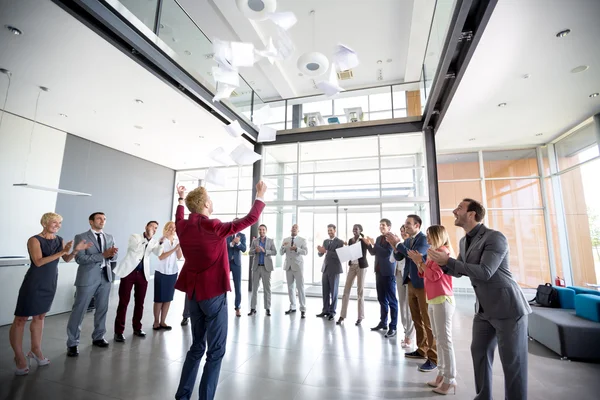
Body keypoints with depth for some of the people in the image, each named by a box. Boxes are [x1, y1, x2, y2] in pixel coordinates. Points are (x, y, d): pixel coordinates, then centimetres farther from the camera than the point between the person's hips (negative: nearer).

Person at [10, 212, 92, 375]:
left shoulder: (59, 240, 4)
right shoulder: (34, 240, -12)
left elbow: (67, 259, 0)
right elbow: (38, 262, -22)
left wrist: (76, 250, -18)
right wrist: (61, 252, -31)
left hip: (50, 283, 6)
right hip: (34, 283, -5)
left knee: (40, 316, 15)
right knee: (21, 318, 1)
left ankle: (35, 350, 26)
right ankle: (19, 356, 11)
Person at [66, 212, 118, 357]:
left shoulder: (109, 237, 10)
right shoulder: (81, 237, -5)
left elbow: (115, 256, 5)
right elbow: (80, 258, -14)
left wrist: (112, 253, -19)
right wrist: (103, 255, -21)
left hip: (105, 277, 5)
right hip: (88, 278, -5)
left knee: (102, 309, 14)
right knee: (79, 311, 2)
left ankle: (98, 337, 29)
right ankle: (72, 344, 16)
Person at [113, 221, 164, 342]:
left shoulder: (154, 242, 10)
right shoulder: (135, 236, 3)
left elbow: (158, 253, -6)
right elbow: (136, 248, -15)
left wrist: (161, 242, -20)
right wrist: (147, 237, -15)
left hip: (143, 273, 3)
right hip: (129, 271, -3)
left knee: (140, 302, 9)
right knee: (123, 302, -1)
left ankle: (137, 327, 22)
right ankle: (119, 331, 8)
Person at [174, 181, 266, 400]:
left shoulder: (183, 227, -1)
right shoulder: (214, 227, -19)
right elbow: (250, 219, -12)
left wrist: (181, 199, 38)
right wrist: (260, 195, 1)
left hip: (193, 293, 7)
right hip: (213, 293, -7)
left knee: (197, 347, 21)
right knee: (215, 351, 6)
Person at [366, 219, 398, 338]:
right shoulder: (378, 238, 12)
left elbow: (387, 253, -21)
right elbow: (373, 253, 16)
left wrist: (374, 244, -19)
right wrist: (369, 244, -1)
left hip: (388, 273, -7)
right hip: (379, 272, 8)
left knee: (391, 300, 0)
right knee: (382, 299, 15)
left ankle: (393, 326, 7)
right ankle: (383, 322, 25)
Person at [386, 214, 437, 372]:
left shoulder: (424, 239, -14)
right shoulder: (407, 241, 10)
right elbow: (398, 257, 8)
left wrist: (398, 243, -22)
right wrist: (395, 245, -7)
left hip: (423, 284, -8)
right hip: (411, 283, 8)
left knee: (427, 321, -3)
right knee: (417, 319, 16)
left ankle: (433, 358, 6)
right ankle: (422, 350, 29)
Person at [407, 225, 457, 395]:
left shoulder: (443, 251, -12)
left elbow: (434, 275, -18)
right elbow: (424, 275, 15)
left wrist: (420, 261, -12)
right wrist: (418, 262, 0)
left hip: (442, 300, -9)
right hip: (433, 300, 9)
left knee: (445, 340, -4)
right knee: (438, 339, 14)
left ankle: (450, 379, 5)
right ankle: (442, 374, 22)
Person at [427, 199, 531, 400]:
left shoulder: (495, 237, -18)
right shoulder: (464, 241, 7)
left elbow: (484, 272, -27)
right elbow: (458, 271, 15)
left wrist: (448, 260, -25)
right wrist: (442, 263, -5)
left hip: (507, 307, -8)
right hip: (484, 308, 8)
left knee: (512, 361, 3)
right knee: (479, 352, 16)